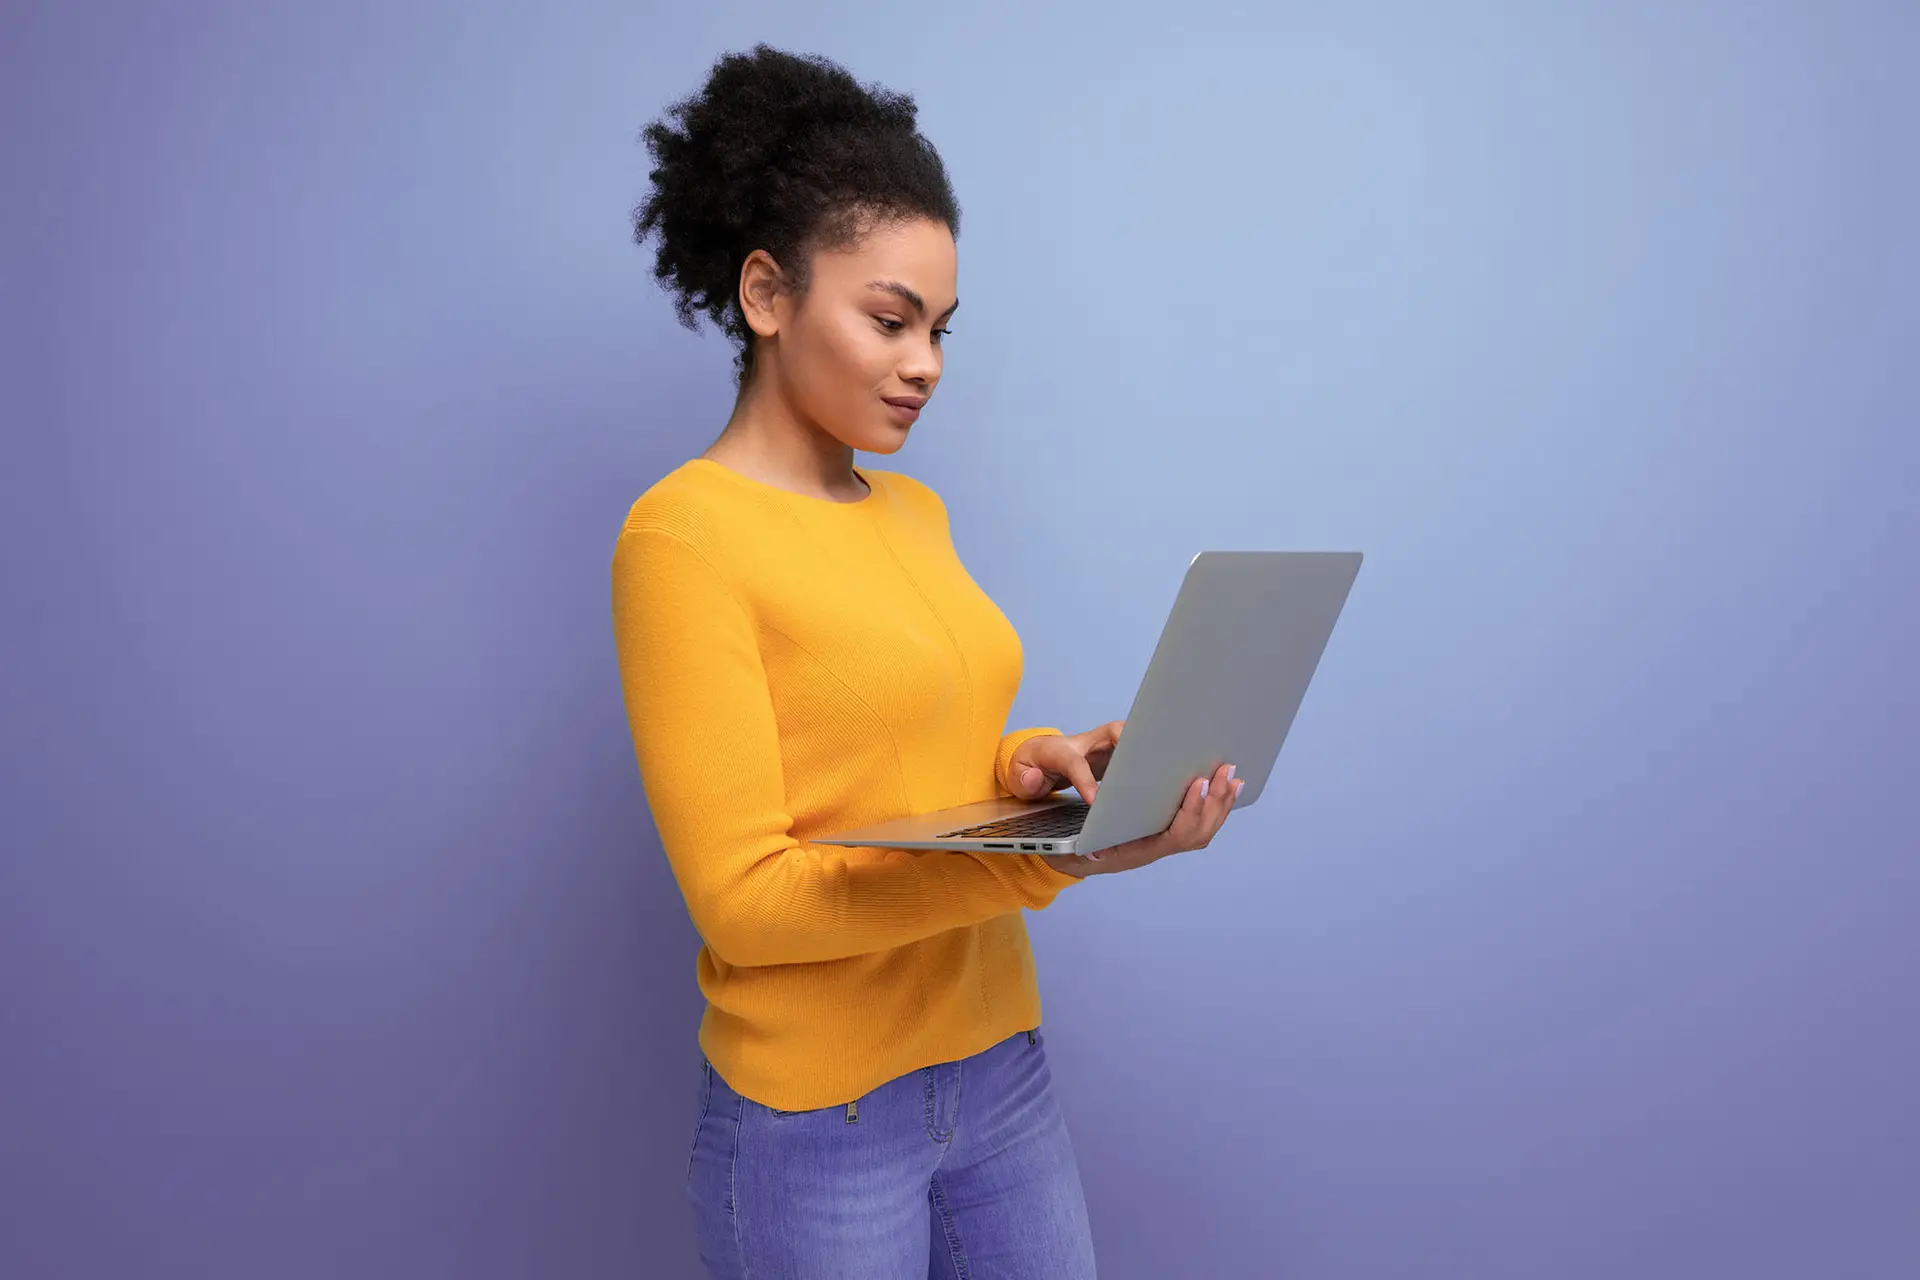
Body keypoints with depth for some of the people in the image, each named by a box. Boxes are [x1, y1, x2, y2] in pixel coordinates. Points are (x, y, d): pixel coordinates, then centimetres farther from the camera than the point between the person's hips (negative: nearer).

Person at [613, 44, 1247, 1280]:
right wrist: (1054, 858, -26)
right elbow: (742, 895, -19)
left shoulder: (917, 511, 6)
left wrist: (1029, 767, -7)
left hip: (1003, 1070, 6)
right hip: (819, 1119, -6)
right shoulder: (683, 536, -15)